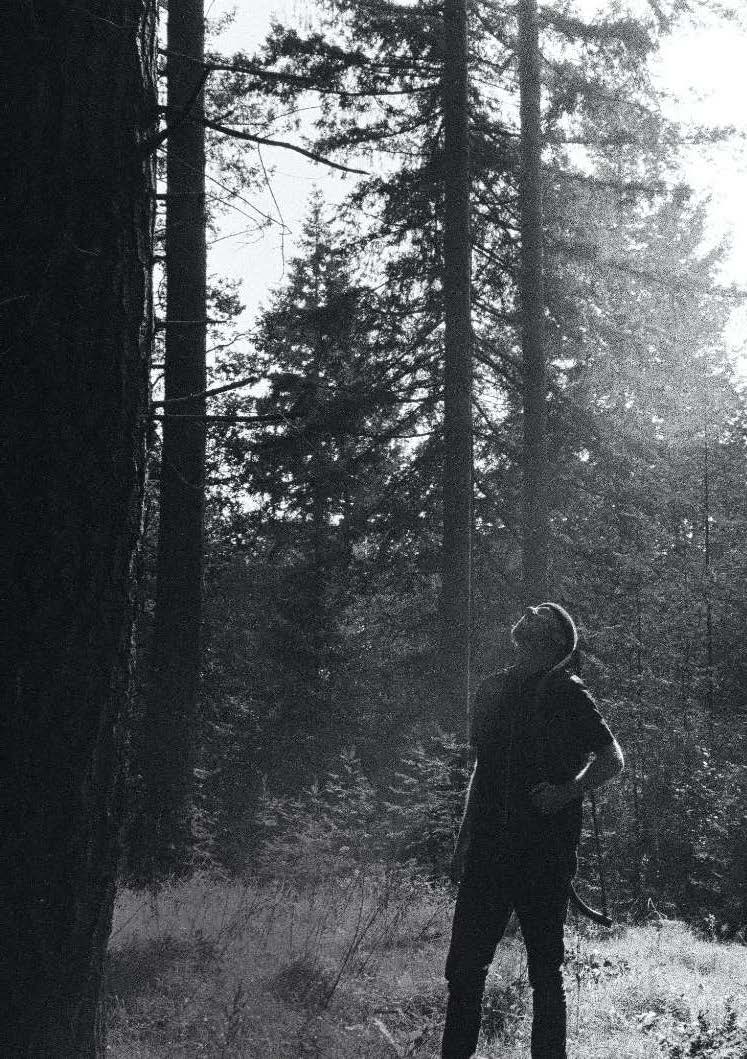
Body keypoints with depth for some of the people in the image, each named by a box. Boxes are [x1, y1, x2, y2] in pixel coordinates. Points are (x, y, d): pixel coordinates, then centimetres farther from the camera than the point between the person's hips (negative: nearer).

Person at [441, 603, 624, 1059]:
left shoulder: (565, 694, -3)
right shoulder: (492, 691, 14)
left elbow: (612, 759, 1)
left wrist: (568, 791, -15)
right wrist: (463, 841, 20)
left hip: (544, 853, -5)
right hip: (488, 850, 5)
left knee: (545, 969, 3)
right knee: (464, 965, 5)